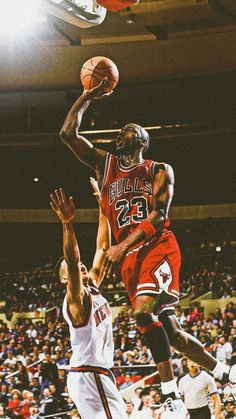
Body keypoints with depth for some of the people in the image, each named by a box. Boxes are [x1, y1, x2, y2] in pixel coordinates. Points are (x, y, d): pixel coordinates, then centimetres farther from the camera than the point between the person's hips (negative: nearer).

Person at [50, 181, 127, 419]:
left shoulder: (92, 288, 12)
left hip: (98, 375, 10)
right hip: (89, 376, -10)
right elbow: (71, 260, -30)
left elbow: (103, 248, 16)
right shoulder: (76, 298, -12)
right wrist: (67, 223, -44)